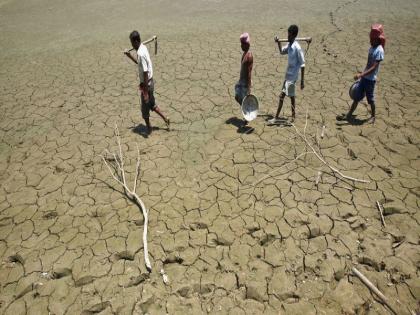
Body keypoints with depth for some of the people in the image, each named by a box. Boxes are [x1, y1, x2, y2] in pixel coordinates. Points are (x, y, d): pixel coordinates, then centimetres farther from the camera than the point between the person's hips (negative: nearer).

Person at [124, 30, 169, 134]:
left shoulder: (140, 54, -26)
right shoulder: (143, 47, 4)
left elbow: (145, 73, -27)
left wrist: (145, 92, -25)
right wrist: (130, 56, 13)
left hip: (146, 84, -9)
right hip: (150, 81, 9)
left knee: (145, 108, 10)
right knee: (152, 104, 24)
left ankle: (148, 127, 28)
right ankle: (165, 119, 30)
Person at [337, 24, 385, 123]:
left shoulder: (379, 50, -18)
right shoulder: (371, 48, 8)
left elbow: (374, 67, -24)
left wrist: (361, 75, -31)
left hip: (371, 79, -8)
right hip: (364, 77, 8)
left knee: (370, 99, 7)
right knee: (357, 97, 10)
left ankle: (373, 116, 26)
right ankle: (349, 115, 17)